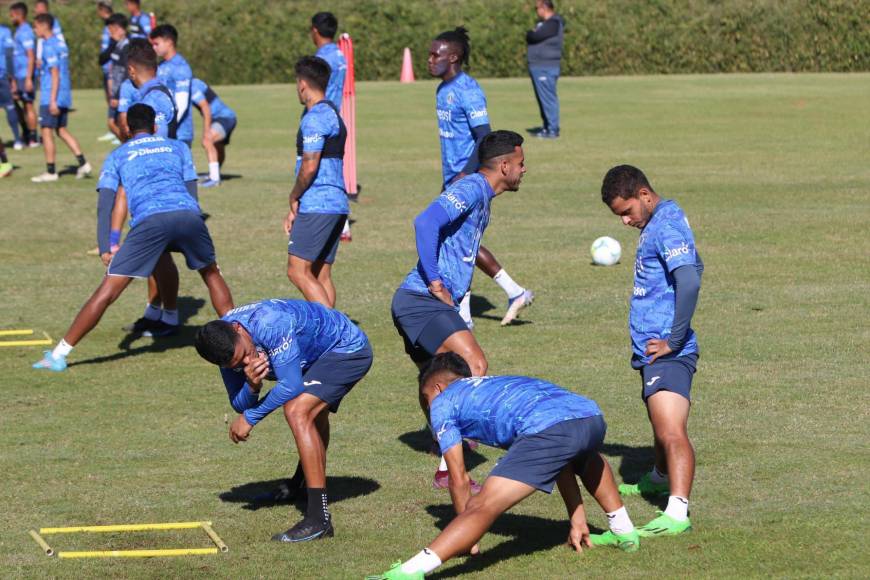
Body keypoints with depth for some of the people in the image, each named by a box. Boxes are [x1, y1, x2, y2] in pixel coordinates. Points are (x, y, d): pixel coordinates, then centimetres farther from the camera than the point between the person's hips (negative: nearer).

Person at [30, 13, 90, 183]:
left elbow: (55, 74, -19)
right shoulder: (61, 44, 13)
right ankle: (82, 163, 9)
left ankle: (51, 172, 1)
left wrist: (52, 100, -20)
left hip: (51, 97, -9)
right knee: (62, 130, 16)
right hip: (65, 96, 9)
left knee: (47, 132, -2)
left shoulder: (49, 47, -14)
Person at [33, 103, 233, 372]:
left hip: (150, 219, -2)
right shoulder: (178, 147, 31)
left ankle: (59, 355, -2)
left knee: (107, 290, -1)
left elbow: (107, 203, 15)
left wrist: (108, 247, 8)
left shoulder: (117, 156, 26)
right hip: (189, 215, 2)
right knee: (211, 274, 28)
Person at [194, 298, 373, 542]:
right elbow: (239, 405, -9)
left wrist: (250, 417, -23)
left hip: (349, 348, -9)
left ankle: (319, 518, -27)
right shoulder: (226, 344, -14)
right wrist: (252, 386, -32)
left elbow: (291, 387, -35)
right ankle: (300, 486, 60)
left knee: (297, 411, -26)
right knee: (314, 415, 32)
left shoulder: (270, 324, -38)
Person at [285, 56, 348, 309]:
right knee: (321, 274, 10)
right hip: (336, 205, 10)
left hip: (317, 206, -10)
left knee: (298, 271, -10)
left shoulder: (315, 117, -12)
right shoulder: (333, 114, 20)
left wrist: (294, 197, -1)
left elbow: (309, 166, -18)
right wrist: (295, 210, 21)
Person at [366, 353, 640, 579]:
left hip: (548, 431, -7)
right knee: (586, 458, 44)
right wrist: (577, 518, 46)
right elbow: (560, 462, 43)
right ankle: (624, 532, 46)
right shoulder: (502, 386, 42)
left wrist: (468, 540, 29)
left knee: (483, 508, -12)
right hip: (593, 417, 7)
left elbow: (459, 481, 18)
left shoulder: (442, 402, 22)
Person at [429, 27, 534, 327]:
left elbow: (484, 137, -21)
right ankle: (515, 293, 18)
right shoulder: (443, 90, 12)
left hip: (469, 179, -10)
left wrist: (466, 174, -26)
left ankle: (462, 315, 4)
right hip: (453, 178, 10)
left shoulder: (468, 91, -17)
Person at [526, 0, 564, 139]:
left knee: (548, 99, -10)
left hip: (546, 68, -10)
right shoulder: (543, 23, 19)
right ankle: (547, 127, 22)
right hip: (538, 66, 10)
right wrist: (532, 35, -3)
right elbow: (532, 37, 17)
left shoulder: (553, 24, -14)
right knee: (543, 99, 15)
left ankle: (553, 130, -9)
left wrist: (529, 34, 1)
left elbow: (535, 36, -20)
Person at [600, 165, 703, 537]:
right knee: (661, 425, 27)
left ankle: (677, 513, -28)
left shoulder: (666, 225, -16)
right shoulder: (658, 222, 16)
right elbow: (695, 266, 31)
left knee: (671, 431, -19)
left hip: (668, 353, -10)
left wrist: (674, 339, -24)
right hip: (653, 349, 10)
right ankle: (660, 479, 47)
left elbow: (690, 281, -29)